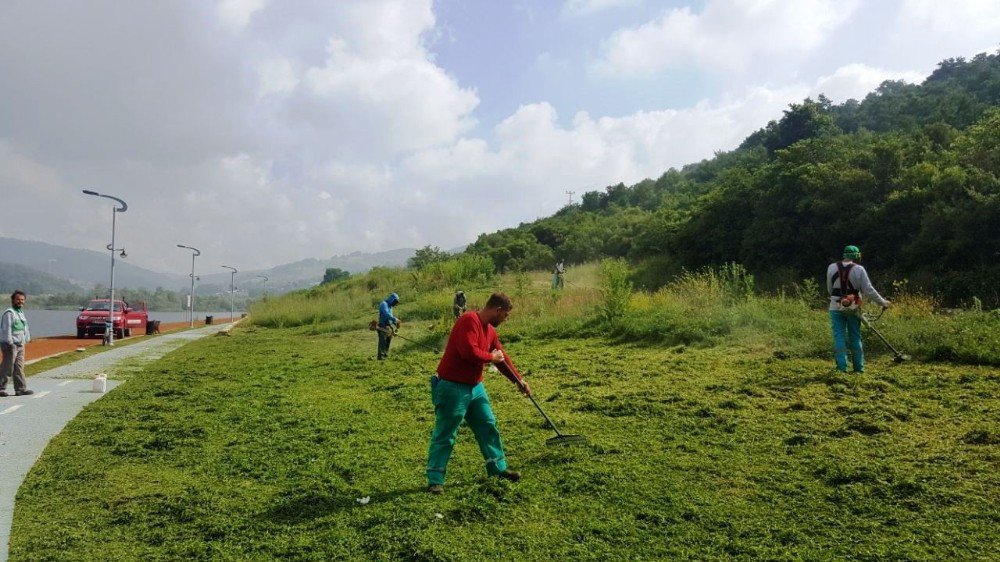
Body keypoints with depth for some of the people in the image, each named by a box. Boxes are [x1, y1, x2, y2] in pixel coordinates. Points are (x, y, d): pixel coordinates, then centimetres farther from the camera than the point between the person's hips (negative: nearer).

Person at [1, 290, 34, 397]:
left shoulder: (21, 312, 18)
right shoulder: (9, 313, -11)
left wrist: (27, 339, 17)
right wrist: (10, 343, -20)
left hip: (20, 345, 9)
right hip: (11, 344, -9)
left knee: (19, 368, 10)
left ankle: (21, 388, 13)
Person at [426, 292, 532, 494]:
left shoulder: (490, 330, 10)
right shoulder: (469, 320, -19)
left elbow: (502, 357, 20)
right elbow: (469, 352, -29)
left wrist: (519, 380, 22)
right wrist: (491, 357, -12)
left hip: (475, 387, 9)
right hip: (453, 387, -9)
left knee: (488, 427, 14)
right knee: (444, 434, -1)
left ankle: (498, 468, 28)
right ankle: (435, 480, 8)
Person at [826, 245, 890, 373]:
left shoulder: (832, 267, 0)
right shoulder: (859, 269, -5)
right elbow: (869, 290, -5)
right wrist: (883, 302, 7)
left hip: (836, 307, 0)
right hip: (853, 308, 0)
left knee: (839, 336, 1)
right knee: (855, 337, 10)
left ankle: (842, 367, -3)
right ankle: (859, 367, 17)